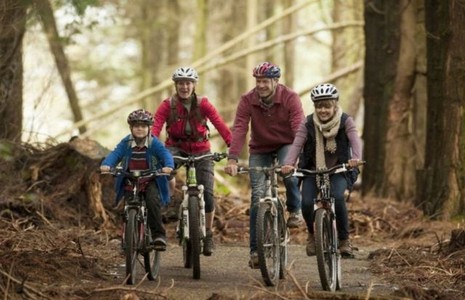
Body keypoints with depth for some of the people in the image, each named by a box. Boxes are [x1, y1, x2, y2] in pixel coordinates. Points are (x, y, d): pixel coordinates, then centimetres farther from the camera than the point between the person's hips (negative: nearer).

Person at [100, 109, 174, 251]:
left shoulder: (154, 143, -7)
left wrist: (168, 166, -44)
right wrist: (106, 164, -38)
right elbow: (115, 154, -16)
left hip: (150, 181, -2)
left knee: (153, 201, -27)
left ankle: (158, 235, -21)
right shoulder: (126, 143, -3)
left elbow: (165, 153, -21)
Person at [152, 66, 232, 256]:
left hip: (200, 150, 0)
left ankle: (208, 234, 11)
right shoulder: (168, 105, -12)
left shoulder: (203, 104, -12)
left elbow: (220, 125, -21)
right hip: (176, 147, 0)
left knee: (207, 194, -7)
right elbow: (155, 128, -22)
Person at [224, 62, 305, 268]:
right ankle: (255, 249, -5)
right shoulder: (248, 100, -17)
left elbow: (299, 128, -31)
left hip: (286, 145, -1)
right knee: (258, 196, -11)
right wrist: (232, 159, -39)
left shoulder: (290, 98, -21)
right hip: (260, 150, 1)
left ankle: (294, 209, -2)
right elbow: (239, 129, -26)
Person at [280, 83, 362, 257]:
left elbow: (355, 140, -26)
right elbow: (296, 144, -19)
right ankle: (312, 234, 11)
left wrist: (356, 158, -48)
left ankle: (344, 239, -10)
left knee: (337, 197, -31)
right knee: (307, 202, -22)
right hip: (312, 171, 1)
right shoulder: (308, 124, -8)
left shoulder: (345, 122, -10)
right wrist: (288, 164, -38)